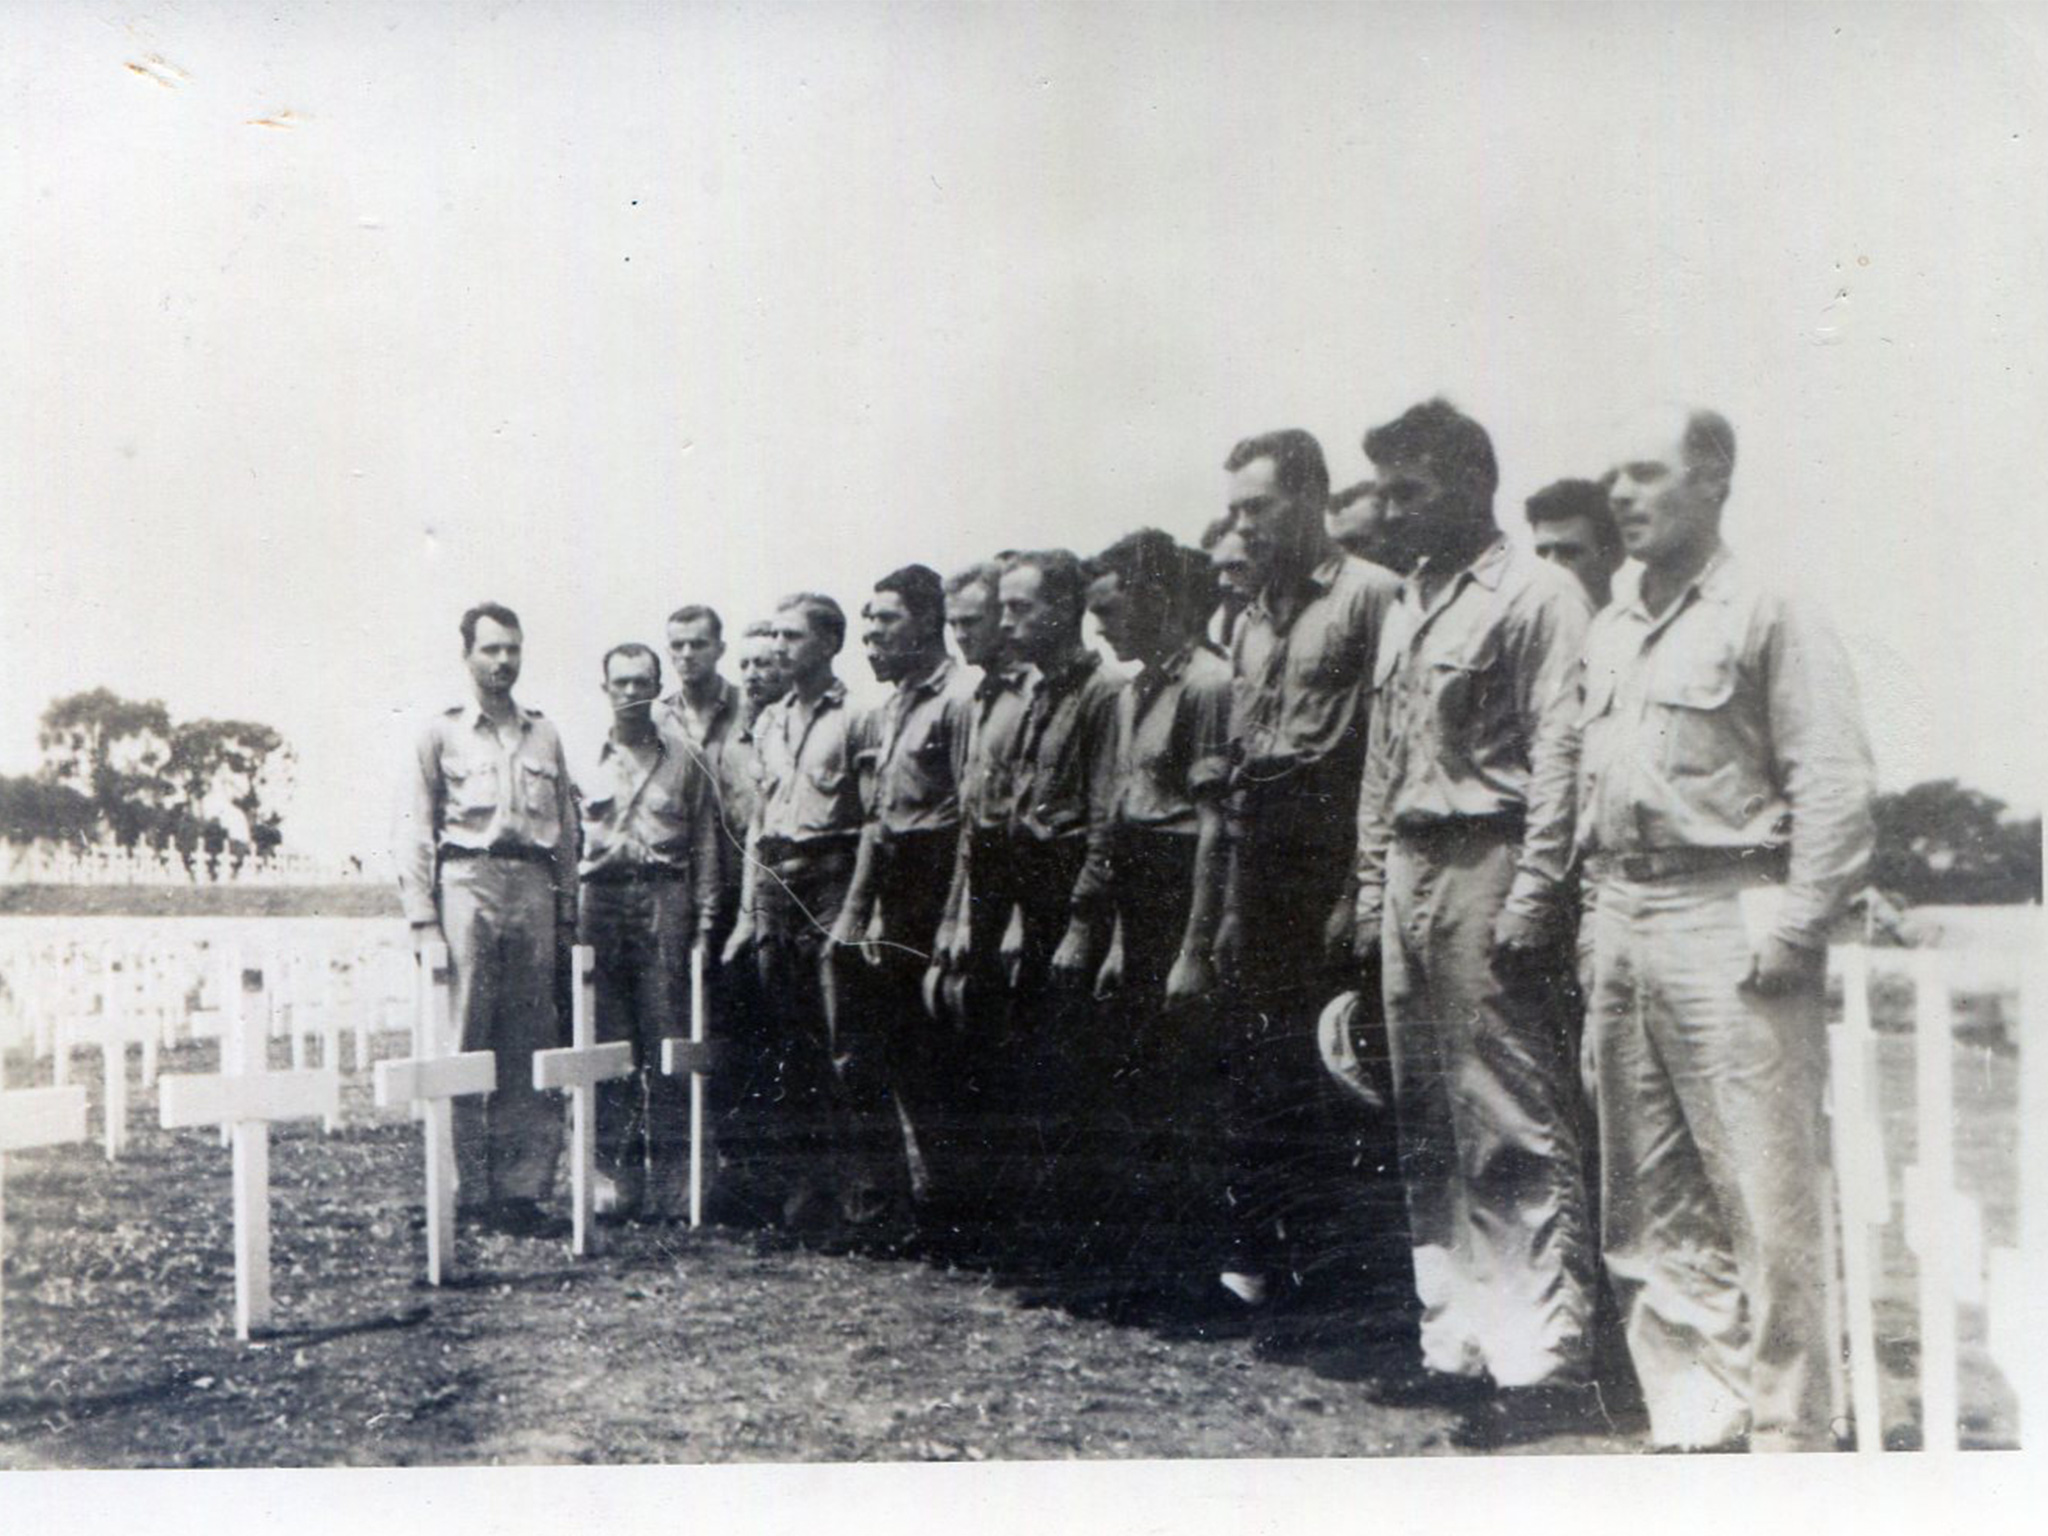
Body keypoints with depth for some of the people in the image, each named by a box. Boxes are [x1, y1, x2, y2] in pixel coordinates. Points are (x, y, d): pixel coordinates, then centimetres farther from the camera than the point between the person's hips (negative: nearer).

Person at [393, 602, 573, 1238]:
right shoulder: (441, 734, 7)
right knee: (463, 1047, -6)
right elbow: (414, 832, 2)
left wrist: (567, 914, 11)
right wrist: (422, 917, -7)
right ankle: (467, 1192, 0)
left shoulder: (544, 735, 18)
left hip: (534, 888, 4)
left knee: (531, 1048, 2)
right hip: (468, 882, -3)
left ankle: (523, 1187, 8)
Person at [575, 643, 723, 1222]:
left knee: (668, 1040, -4)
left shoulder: (685, 758, 11)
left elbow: (705, 842, 10)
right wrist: (567, 916, 5)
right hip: (601, 897, 1)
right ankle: (616, 1171, 7)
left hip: (665, 897, -1)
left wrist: (704, 918, 3)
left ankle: (672, 1175, 1)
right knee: (607, 1042, 0)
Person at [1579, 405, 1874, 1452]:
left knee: (1763, 1197, -4)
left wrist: (1794, 928, -15)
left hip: (1726, 920, -8)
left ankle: (1785, 1434, 8)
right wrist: (1603, 911, 15)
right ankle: (1694, 1419, 24)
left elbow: (1835, 783, -11)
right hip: (1624, 924, 8)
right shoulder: (1608, 630, 17)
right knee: (1644, 1203, 12)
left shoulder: (1769, 615, -6)